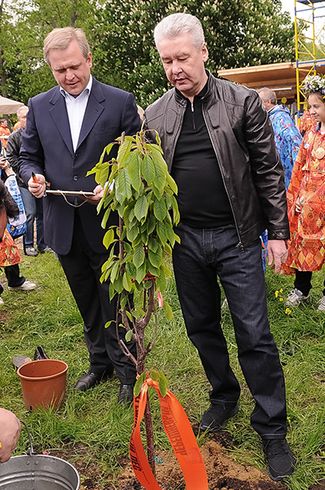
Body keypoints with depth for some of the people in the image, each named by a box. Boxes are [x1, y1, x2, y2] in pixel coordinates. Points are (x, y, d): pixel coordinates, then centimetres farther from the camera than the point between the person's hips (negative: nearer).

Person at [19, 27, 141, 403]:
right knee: (88, 305, 19)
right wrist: (33, 176, -9)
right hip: (64, 226, 4)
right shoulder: (39, 106, 6)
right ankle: (100, 363, 37)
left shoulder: (121, 102, -4)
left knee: (115, 305, 7)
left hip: (108, 223, -4)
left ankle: (126, 371, 24)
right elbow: (28, 156, 13)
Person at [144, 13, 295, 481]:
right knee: (202, 328, 15)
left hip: (236, 237, -3)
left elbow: (268, 171, -1)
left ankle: (272, 429, 17)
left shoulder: (242, 102, -3)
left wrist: (278, 232, -3)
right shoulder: (155, 115, 5)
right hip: (184, 240, 4)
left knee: (254, 335, 1)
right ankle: (224, 397, 38)